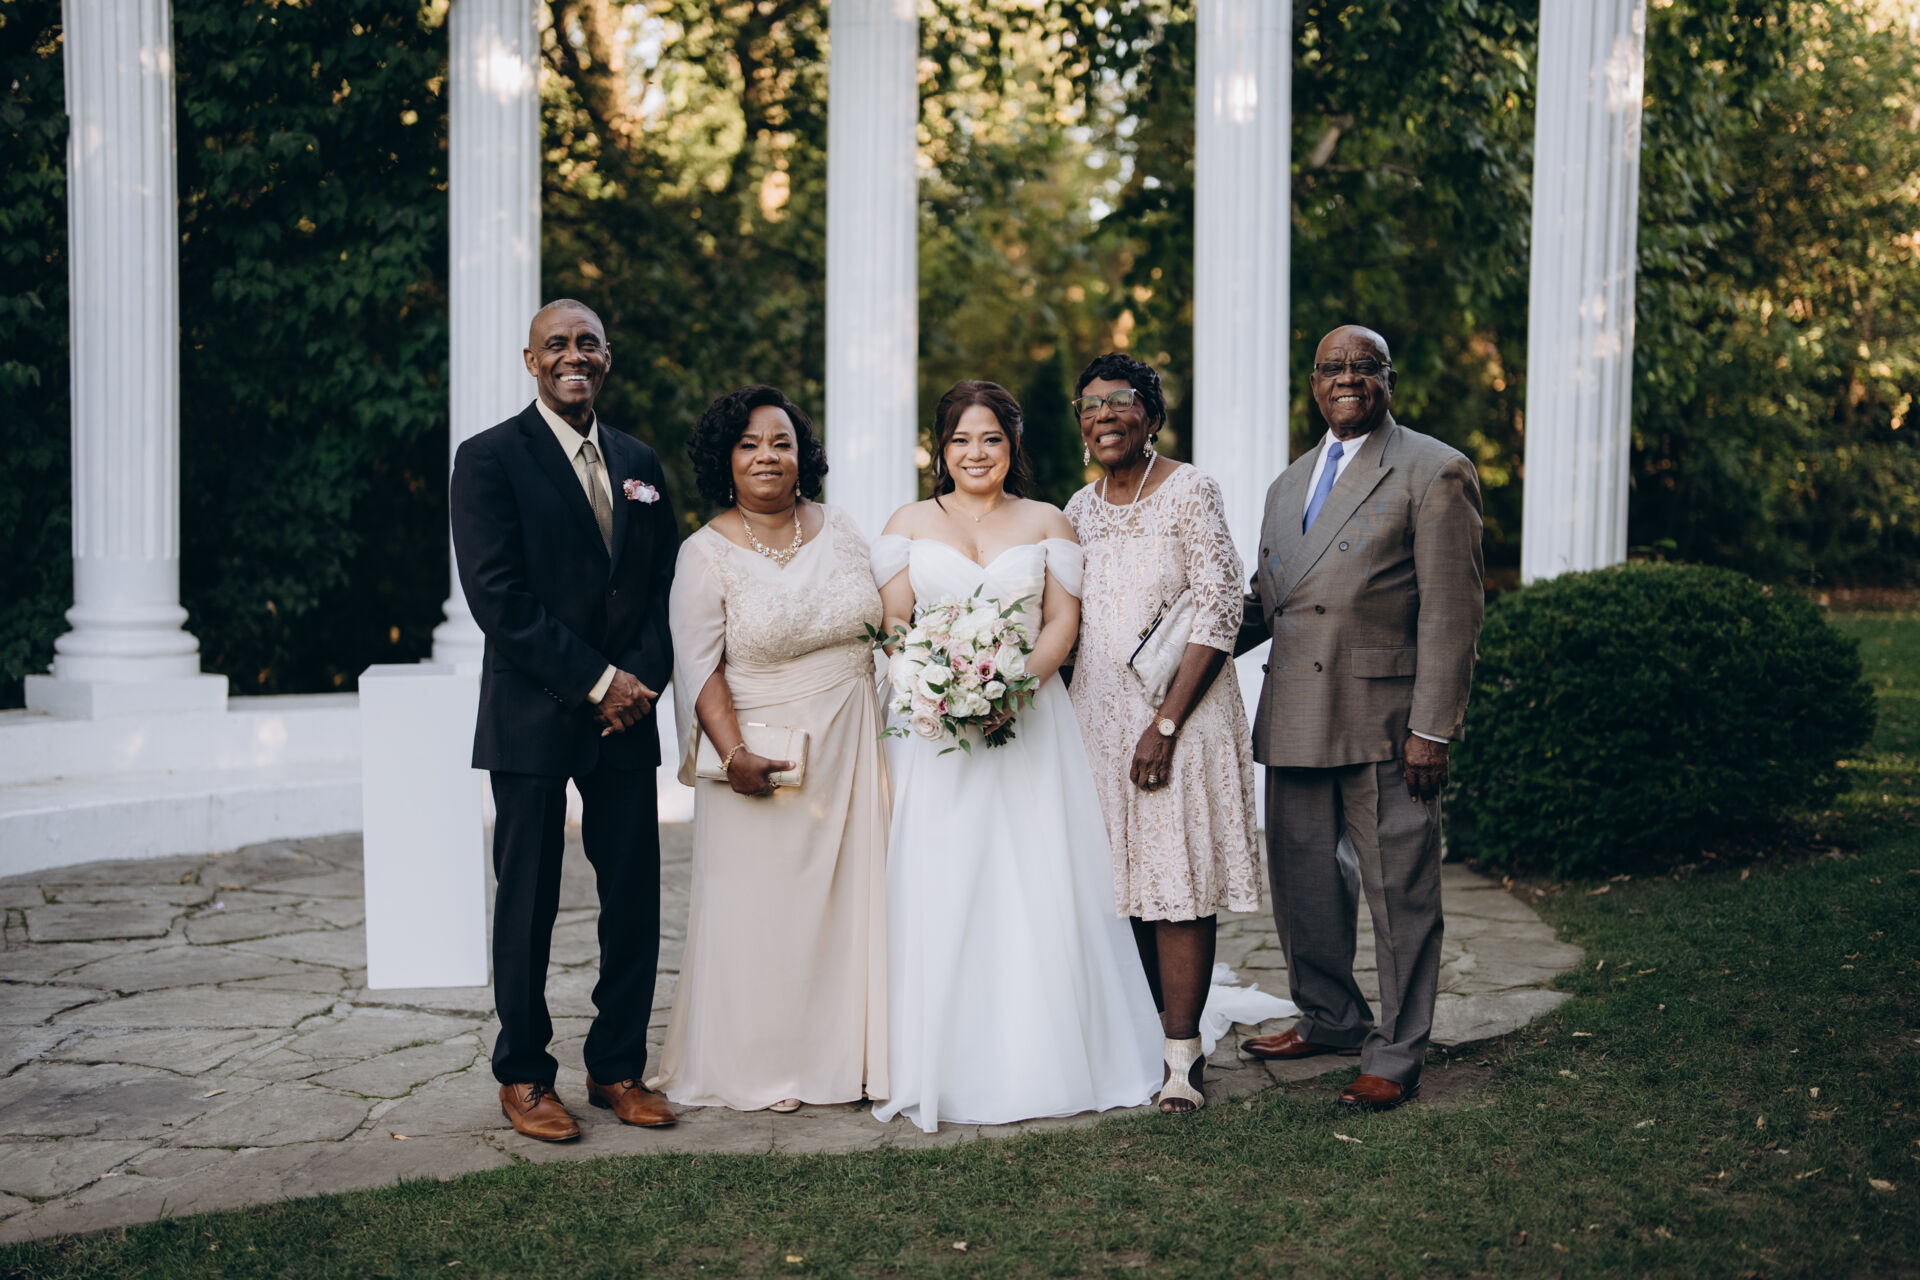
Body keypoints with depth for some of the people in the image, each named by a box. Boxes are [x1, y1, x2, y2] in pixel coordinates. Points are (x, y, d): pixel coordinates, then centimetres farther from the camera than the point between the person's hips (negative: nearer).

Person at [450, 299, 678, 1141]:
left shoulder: (640, 464, 14)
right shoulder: (490, 459, -4)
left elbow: (664, 588, 13)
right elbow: (497, 596, -12)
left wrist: (644, 677, -5)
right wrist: (596, 681, -14)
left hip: (626, 718, 5)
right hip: (534, 721, -5)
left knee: (635, 901, 7)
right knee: (528, 904, 4)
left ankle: (617, 1069, 20)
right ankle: (524, 1079, 17)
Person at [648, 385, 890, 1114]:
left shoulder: (840, 531, 5)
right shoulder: (707, 554, -7)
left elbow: (882, 625, 13)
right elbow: (700, 669, -11)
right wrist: (733, 755, -22)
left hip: (850, 746, 4)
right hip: (764, 753, -4)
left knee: (851, 891, 8)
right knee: (760, 903, 2)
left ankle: (845, 1054, 22)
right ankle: (754, 1068, 15)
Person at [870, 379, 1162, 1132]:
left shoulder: (1046, 523, 12)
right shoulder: (909, 524, 12)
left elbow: (1063, 622, 4)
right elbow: (892, 625, 5)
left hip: (1030, 723, 0)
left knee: (1037, 893, -1)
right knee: (936, 894, -3)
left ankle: (1042, 1064, 9)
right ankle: (941, 1067, 4)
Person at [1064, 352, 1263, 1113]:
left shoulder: (1189, 490, -6)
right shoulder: (1081, 508, 12)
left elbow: (1219, 614, -11)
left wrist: (1167, 723, -16)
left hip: (1180, 714, -5)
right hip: (1100, 716, 5)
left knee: (1180, 882, -4)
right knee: (1124, 881, 7)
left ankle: (1183, 1056, 2)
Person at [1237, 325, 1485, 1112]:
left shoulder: (1434, 473, -4)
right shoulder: (1289, 485, 19)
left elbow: (1451, 612, -10)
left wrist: (1432, 729, -16)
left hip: (1385, 721, -7)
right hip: (1295, 720, 7)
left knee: (1398, 890, 2)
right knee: (1300, 879, 16)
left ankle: (1396, 1055, 15)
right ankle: (1330, 1018, 35)